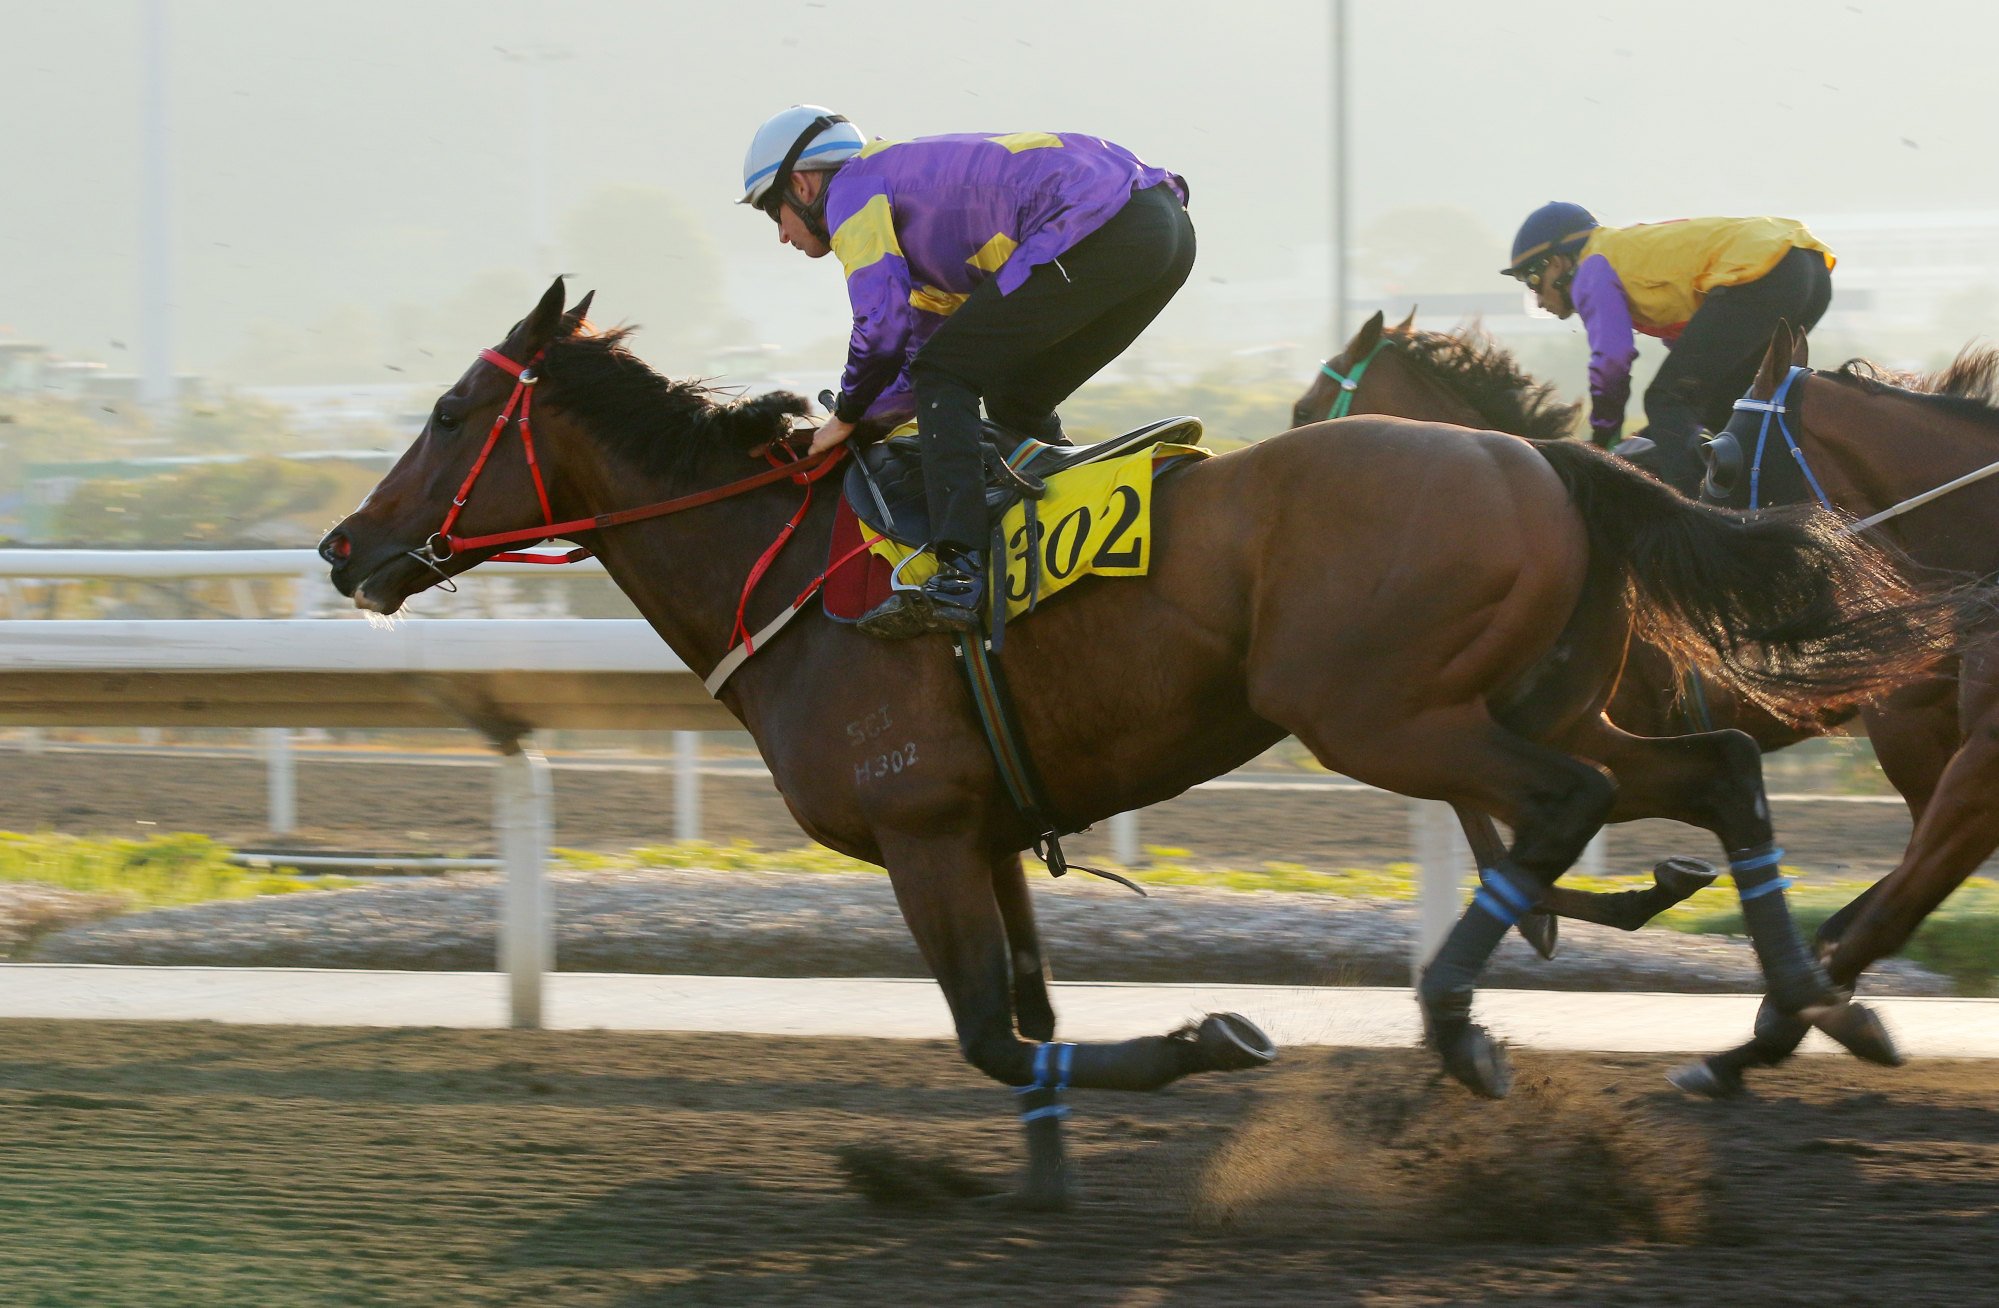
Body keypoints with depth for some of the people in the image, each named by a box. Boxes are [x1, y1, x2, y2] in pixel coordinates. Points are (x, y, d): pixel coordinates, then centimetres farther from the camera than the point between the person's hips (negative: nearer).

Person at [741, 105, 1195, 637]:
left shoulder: (852, 185, 6)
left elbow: (883, 322, -5)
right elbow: (925, 340, 36)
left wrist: (846, 417, 9)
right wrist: (851, 418, 30)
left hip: (1101, 228, -9)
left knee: (945, 375, -3)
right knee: (1016, 401, 21)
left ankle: (959, 577, -17)